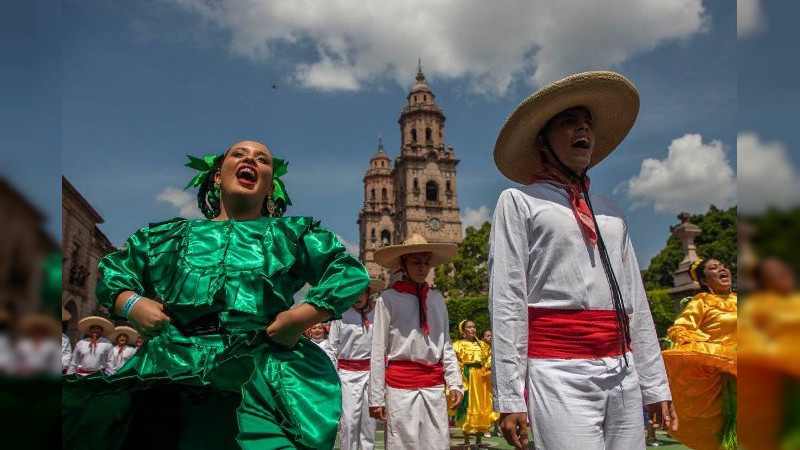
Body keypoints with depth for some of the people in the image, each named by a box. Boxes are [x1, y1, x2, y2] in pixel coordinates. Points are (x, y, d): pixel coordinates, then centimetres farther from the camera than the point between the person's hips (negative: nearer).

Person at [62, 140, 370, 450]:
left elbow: (351, 271, 4)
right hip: (170, 374, 2)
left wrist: (304, 316, -10)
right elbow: (112, 269, 24)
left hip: (261, 380, -2)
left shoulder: (291, 234, 12)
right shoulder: (169, 235, 19)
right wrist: (130, 303, 2)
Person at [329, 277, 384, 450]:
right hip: (348, 372, -1)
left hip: (372, 372, 2)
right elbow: (332, 347, 2)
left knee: (369, 421, 8)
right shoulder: (341, 315, 1)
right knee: (349, 420, -3)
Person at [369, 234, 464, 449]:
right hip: (400, 385, -4)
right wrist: (376, 398, -4)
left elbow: (446, 346, 13)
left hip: (434, 386, 4)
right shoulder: (388, 299, -3)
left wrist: (455, 383, 3)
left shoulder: (437, 300, 10)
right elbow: (378, 351, -3)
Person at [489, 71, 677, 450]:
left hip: (623, 373, 6)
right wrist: (509, 397, -10)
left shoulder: (610, 211, 18)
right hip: (560, 373, -5)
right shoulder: (519, 201, 2)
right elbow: (506, 302, -6)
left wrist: (655, 385, 13)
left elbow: (636, 304, 17)